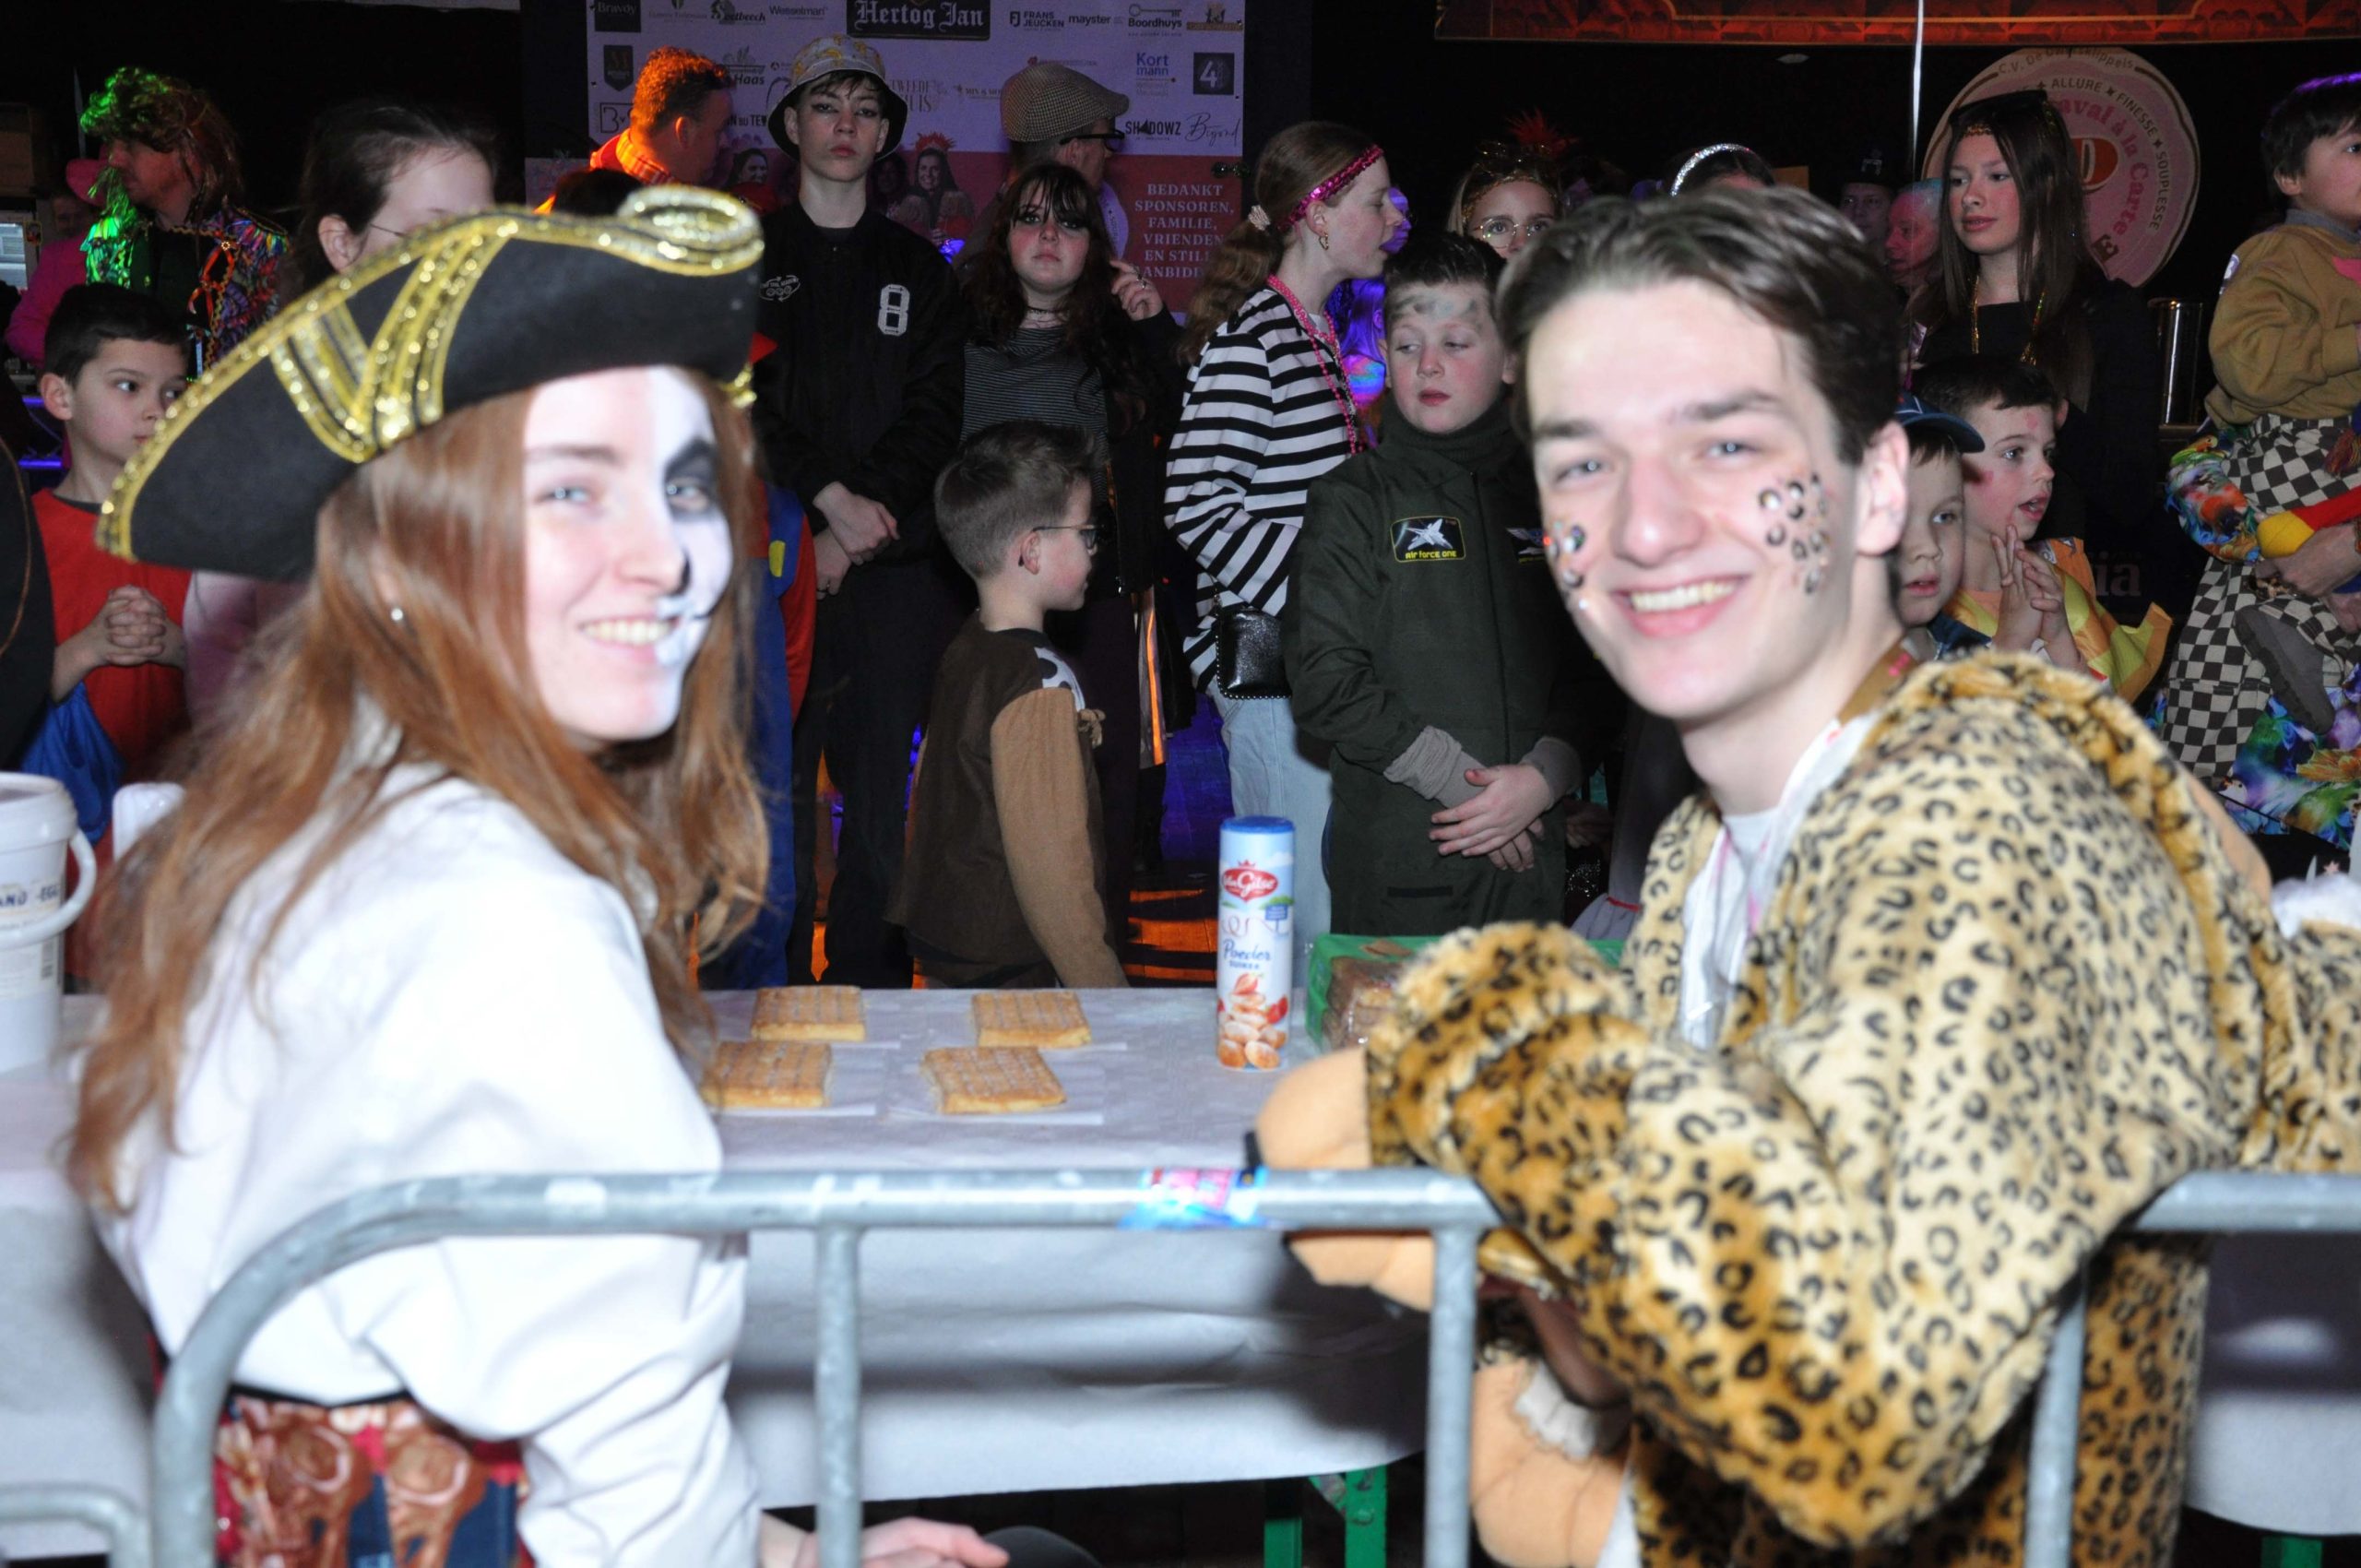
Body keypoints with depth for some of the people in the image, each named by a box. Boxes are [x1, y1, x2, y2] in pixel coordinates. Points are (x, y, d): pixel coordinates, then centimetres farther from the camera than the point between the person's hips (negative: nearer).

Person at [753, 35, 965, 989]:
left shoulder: (920, 270, 16)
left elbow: (935, 414, 5)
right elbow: (741, 396, -2)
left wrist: (858, 532, -8)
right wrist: (830, 496, -14)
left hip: (897, 564, 2)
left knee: (884, 785, -1)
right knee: (777, 777, -5)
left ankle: (872, 982, 7)